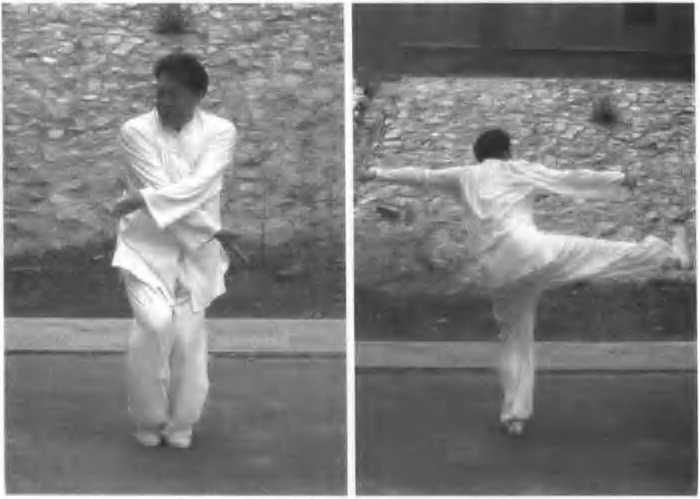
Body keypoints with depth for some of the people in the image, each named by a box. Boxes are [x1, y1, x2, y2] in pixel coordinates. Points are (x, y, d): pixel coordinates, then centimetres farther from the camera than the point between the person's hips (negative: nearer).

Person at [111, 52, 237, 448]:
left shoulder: (220, 131, -4)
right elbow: (161, 187, -15)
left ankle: (181, 425, 20)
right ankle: (148, 420, 5)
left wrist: (141, 200, -28)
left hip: (196, 251, 1)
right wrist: (210, 232, -17)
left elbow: (199, 187, -19)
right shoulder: (136, 130, -6)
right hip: (147, 246, -1)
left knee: (188, 336, -4)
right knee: (155, 323, -20)